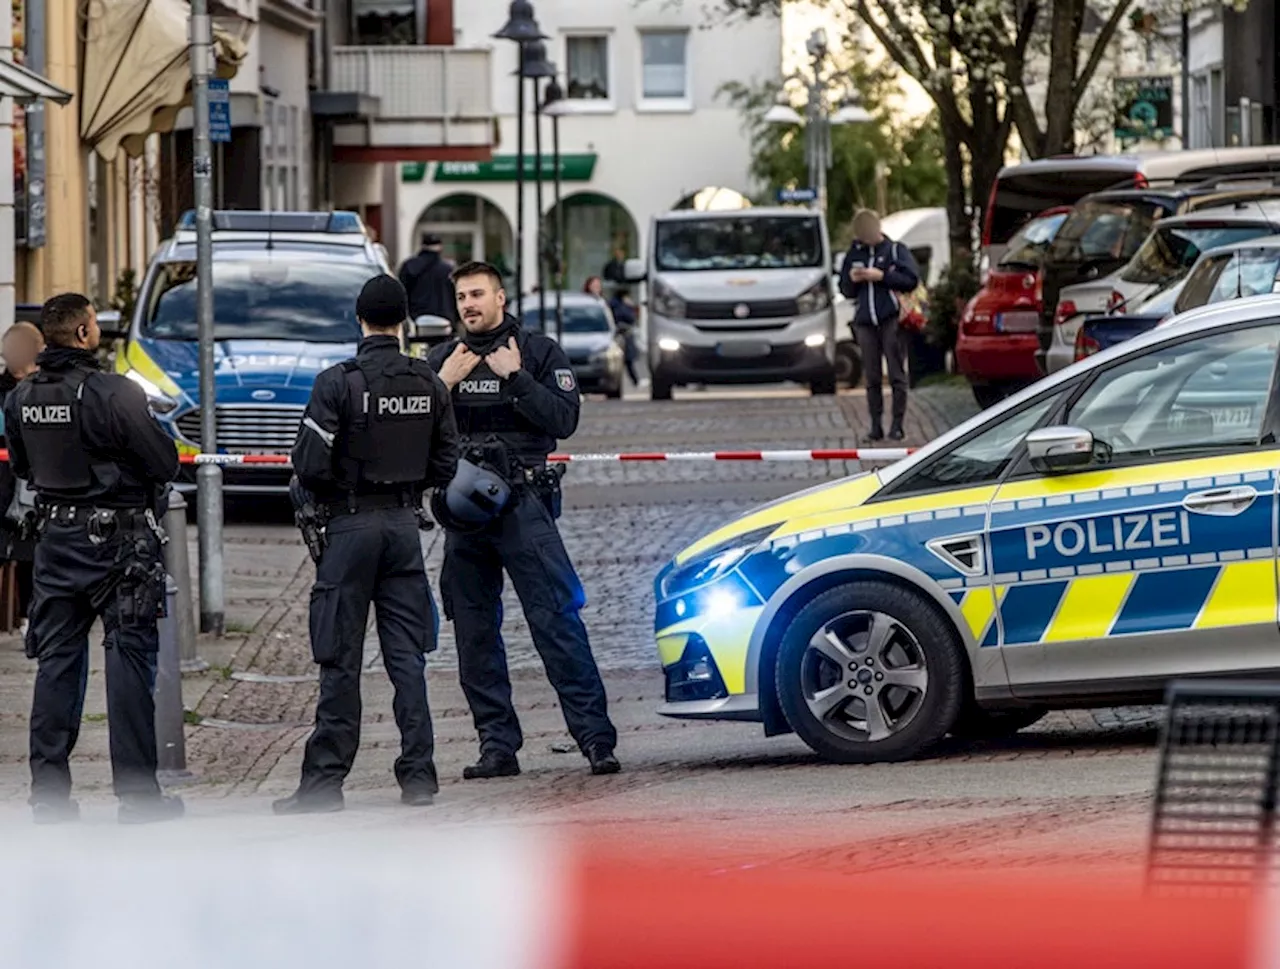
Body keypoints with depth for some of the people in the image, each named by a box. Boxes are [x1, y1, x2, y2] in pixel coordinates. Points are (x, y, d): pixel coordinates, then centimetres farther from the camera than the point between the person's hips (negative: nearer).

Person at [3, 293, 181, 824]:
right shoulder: (114, 393, -19)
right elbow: (165, 463, -15)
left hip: (56, 536, 5)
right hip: (119, 538, -5)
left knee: (56, 660, 10)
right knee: (129, 658, 1)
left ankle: (49, 792, 10)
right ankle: (137, 792, 2)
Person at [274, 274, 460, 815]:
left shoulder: (338, 384, -12)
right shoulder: (428, 385, 2)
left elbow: (310, 465, -14)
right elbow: (445, 465, 6)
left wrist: (326, 496, 7)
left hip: (351, 525, -4)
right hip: (406, 522, 4)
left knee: (341, 659, -1)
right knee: (407, 655, 7)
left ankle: (326, 777, 0)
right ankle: (418, 775, 4)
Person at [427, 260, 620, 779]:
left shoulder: (539, 352, 5)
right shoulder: (442, 359, 14)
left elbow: (563, 419, -6)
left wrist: (516, 378, -12)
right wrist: (444, 384, -5)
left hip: (523, 504, -4)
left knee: (556, 621, -10)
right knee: (474, 633, 4)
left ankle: (595, 737, -11)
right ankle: (497, 746, 9)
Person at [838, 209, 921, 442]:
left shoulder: (895, 250, 5)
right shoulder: (854, 254, 16)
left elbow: (911, 279, -5)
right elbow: (845, 290, 21)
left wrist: (881, 276, -12)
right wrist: (852, 280, -1)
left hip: (891, 319, -4)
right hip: (865, 322, 4)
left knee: (897, 374, -5)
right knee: (872, 377, 2)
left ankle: (897, 424, -4)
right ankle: (876, 424, 4)